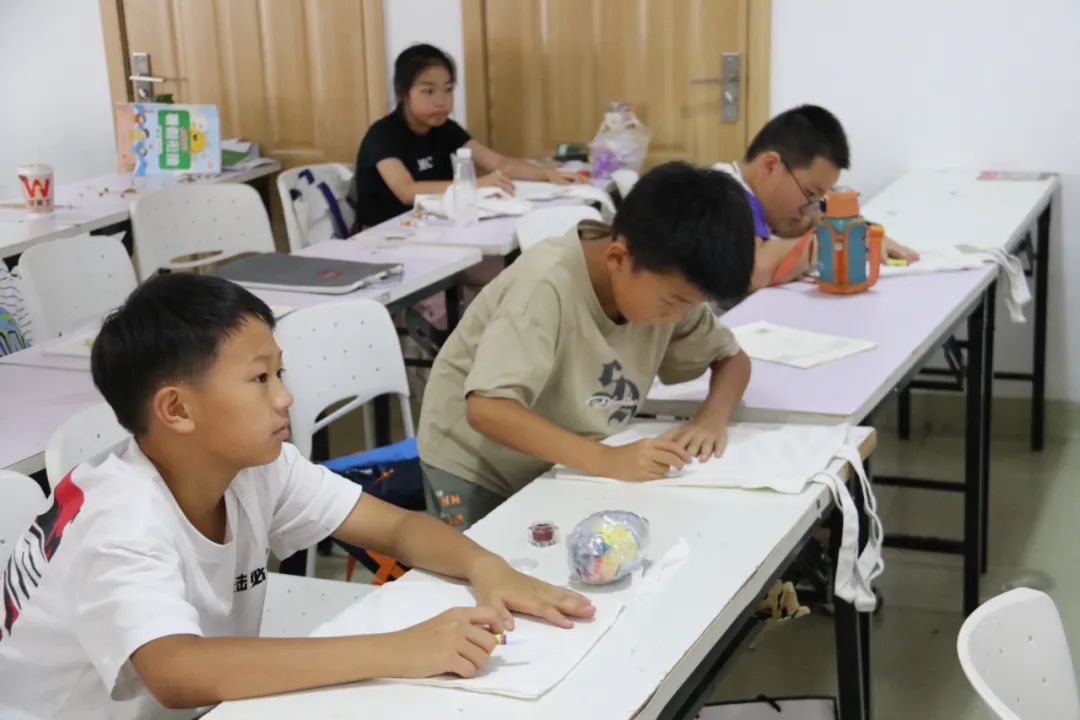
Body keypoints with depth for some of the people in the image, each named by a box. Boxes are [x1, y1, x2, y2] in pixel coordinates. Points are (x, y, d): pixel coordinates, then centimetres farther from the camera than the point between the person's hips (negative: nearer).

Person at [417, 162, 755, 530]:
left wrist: (712, 418, -20)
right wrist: (609, 460, -44)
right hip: (476, 467, -5)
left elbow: (733, 358, 0)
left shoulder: (664, 282, -14)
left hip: (563, 470, 5)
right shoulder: (548, 285, -32)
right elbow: (487, 410, -40)